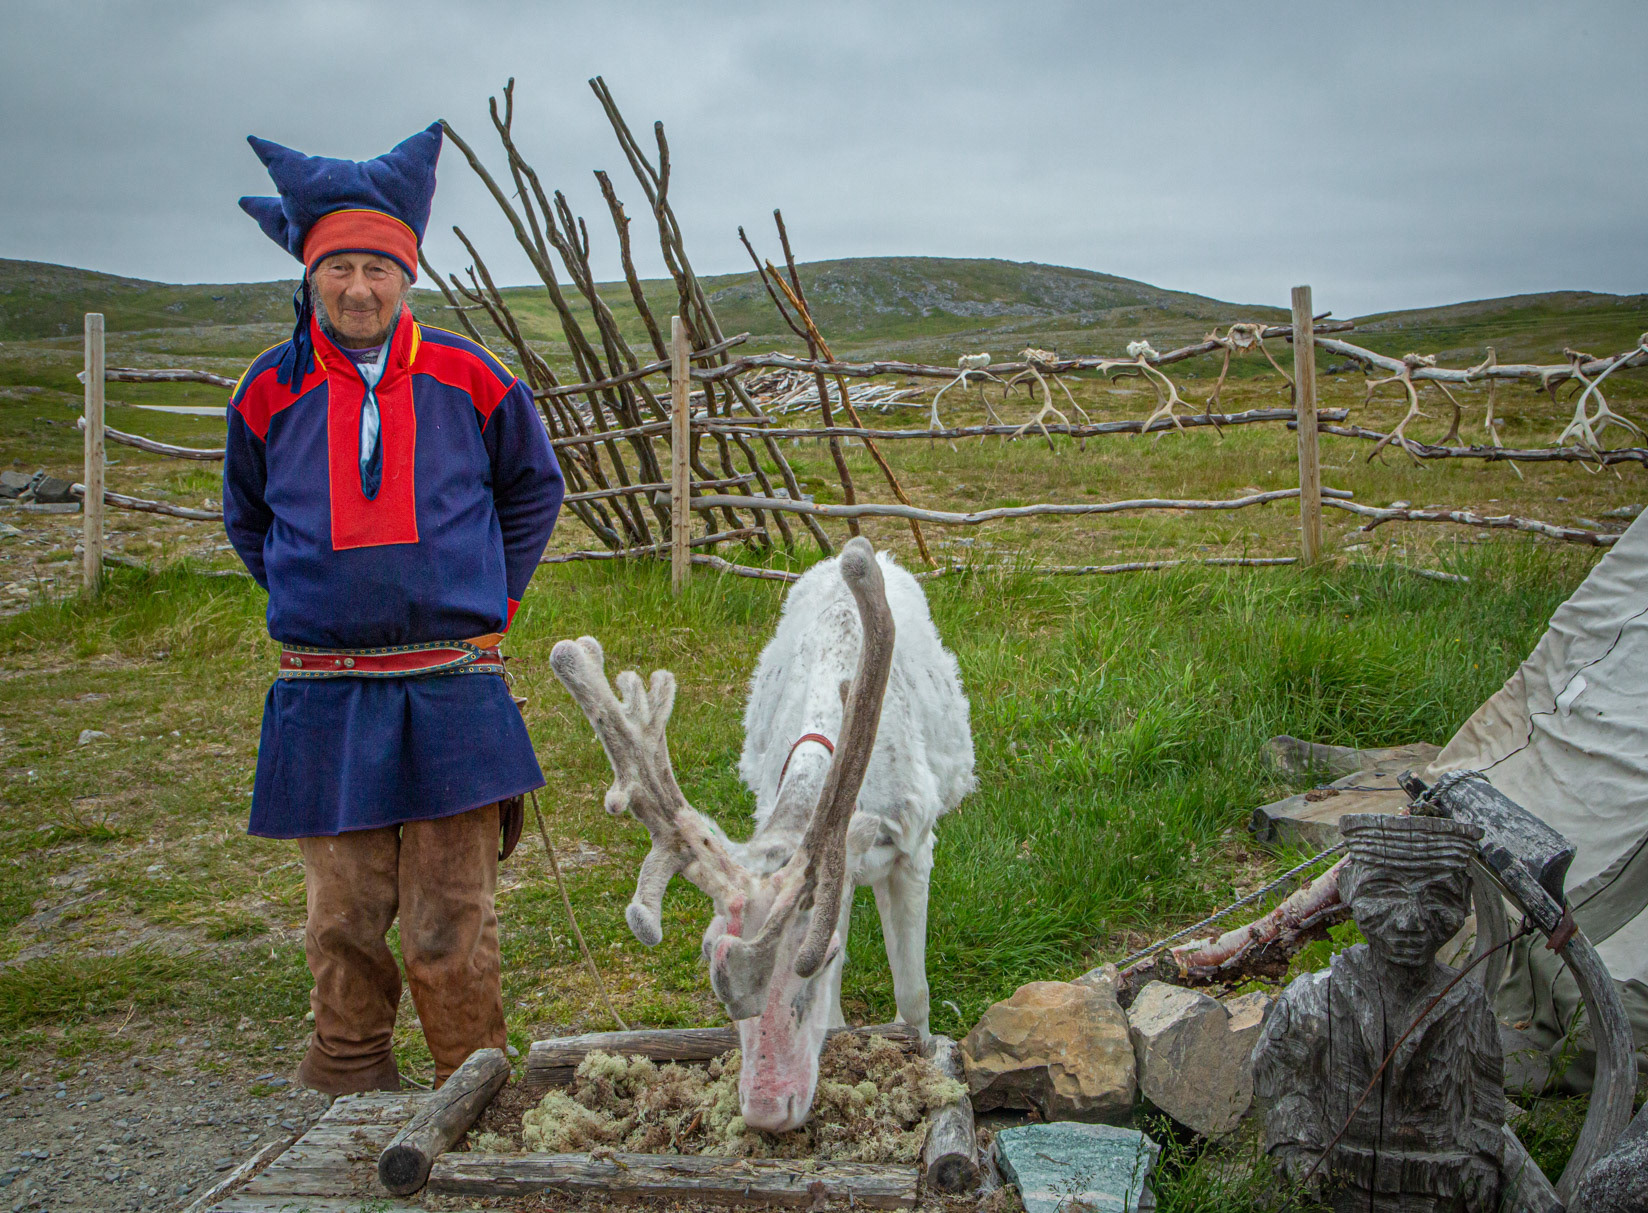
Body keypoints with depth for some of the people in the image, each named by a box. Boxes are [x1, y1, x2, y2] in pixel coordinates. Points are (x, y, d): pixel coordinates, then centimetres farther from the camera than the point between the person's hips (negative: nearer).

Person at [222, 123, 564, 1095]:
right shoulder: (272, 393, 3)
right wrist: (310, 604, 12)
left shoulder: (469, 381, 0)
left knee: (451, 930, 0)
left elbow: (534, 492, 16)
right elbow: (248, 520, 21)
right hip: (324, 697, 2)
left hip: (451, 693, -1)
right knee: (345, 922, 8)